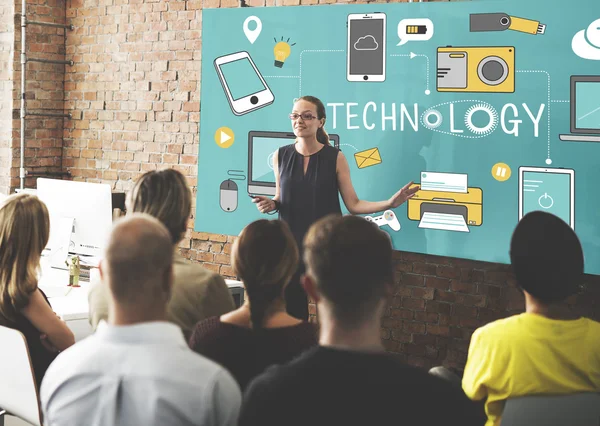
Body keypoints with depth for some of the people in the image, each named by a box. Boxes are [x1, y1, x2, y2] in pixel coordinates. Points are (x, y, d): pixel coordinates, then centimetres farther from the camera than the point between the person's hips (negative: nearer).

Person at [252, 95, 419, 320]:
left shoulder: (335, 158, -5)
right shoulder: (281, 156, 2)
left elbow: (353, 204, -5)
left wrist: (389, 203, -17)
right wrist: (270, 204, -8)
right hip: (291, 244, 2)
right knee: (292, 311, 6)